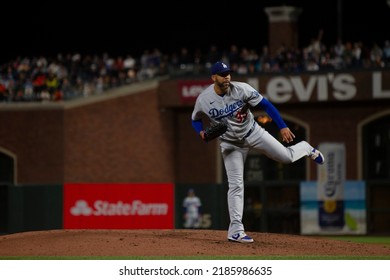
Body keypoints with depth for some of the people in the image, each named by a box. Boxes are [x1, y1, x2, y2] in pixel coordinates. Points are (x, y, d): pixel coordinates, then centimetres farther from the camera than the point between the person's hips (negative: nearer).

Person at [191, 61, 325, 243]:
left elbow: (266, 105, -17)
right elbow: (195, 119, 1)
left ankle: (306, 149, 40)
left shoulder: (242, 89, -22)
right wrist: (201, 133, -21)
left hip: (253, 133, 1)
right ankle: (235, 231, -5)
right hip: (230, 144, 0)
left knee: (287, 157, 2)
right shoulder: (203, 100, -18)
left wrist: (283, 127, -23)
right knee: (235, 185, -8)